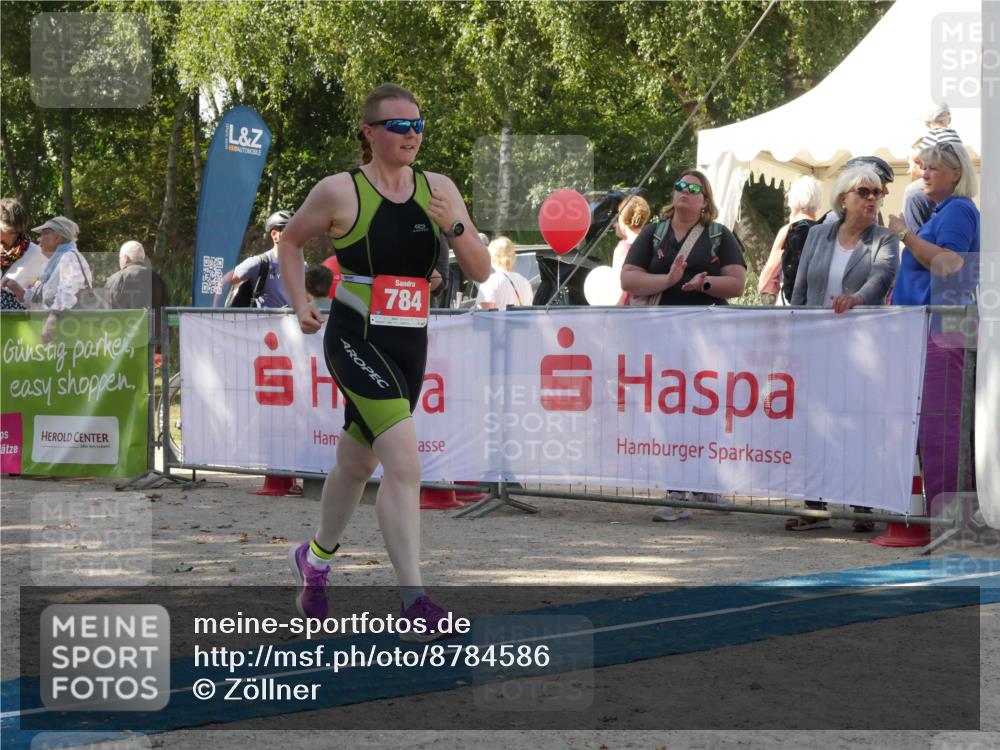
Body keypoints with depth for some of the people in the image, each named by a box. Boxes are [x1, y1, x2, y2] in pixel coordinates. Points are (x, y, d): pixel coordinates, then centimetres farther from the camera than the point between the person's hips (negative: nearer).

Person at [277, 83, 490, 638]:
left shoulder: (439, 189, 6)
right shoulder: (339, 191, -6)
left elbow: (480, 271, 3)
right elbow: (289, 242, 11)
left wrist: (454, 227, -14)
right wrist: (301, 305, -1)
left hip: (410, 345, 6)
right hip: (355, 341, -5)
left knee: (357, 464, 21)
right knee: (405, 464, -21)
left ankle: (314, 560, 46)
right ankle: (413, 601, -21)